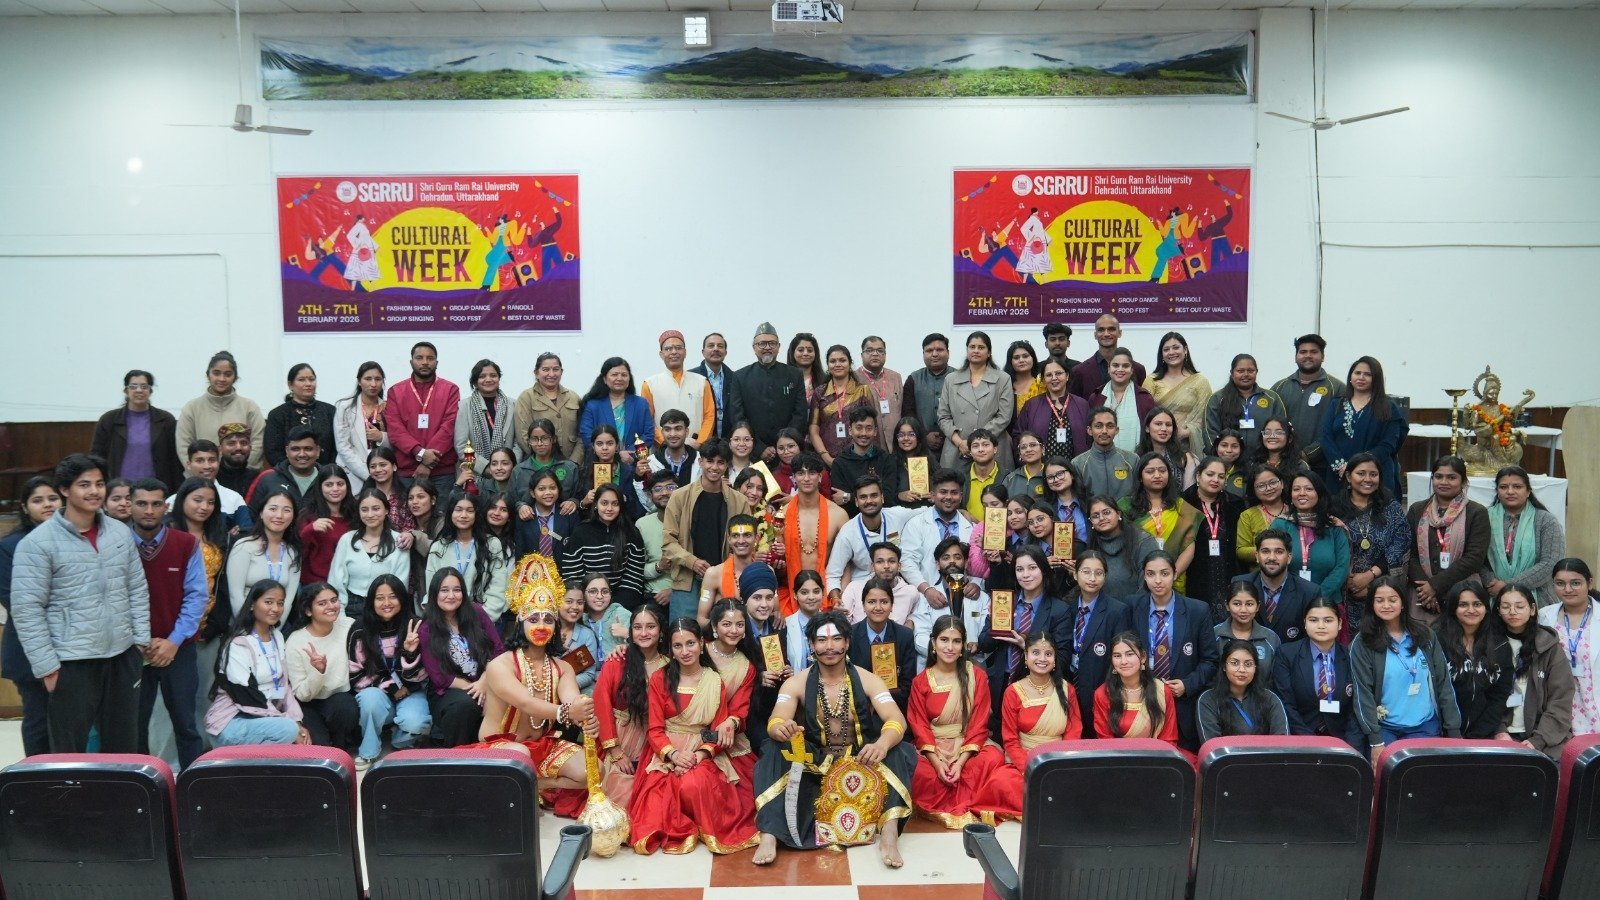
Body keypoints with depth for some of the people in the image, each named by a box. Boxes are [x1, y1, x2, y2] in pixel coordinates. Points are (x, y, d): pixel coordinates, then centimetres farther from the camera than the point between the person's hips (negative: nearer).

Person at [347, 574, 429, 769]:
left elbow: (418, 676, -9)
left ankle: (402, 741, 6)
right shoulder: (360, 631, -8)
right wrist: (390, 687, -14)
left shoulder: (415, 627, -9)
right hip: (377, 693, 1)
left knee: (413, 723, -32)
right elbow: (355, 676, -5)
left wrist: (410, 652, -29)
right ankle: (368, 752, -10)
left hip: (410, 692, -1)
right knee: (370, 697, -34)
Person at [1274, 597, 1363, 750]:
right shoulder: (1286, 654, 0)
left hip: (1341, 739, 3)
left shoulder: (1351, 657, 6)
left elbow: (1357, 708, 4)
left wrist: (1349, 747, -11)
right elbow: (1286, 705, -4)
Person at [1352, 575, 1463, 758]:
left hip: (1425, 727, 2)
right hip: (1384, 728, -2)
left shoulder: (1424, 635, 6)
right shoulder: (1362, 643, -4)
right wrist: (1376, 741, -14)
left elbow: (1444, 684, 6)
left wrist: (1454, 731, 1)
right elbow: (1363, 693, -8)